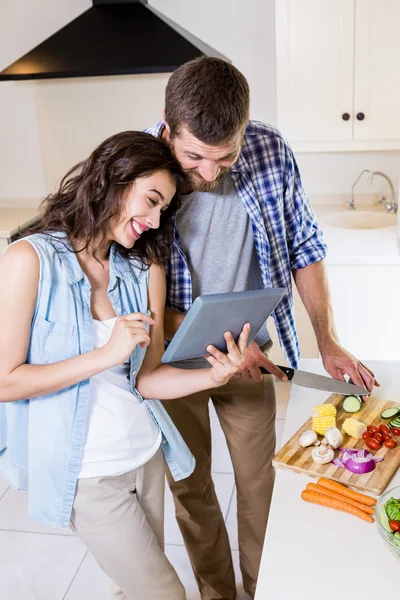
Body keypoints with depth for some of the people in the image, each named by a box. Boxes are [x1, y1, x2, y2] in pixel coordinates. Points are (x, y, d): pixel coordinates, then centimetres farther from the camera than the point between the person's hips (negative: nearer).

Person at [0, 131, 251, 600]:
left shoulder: (145, 270, -1)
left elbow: (146, 377, -1)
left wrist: (213, 376, -19)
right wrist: (107, 354, -23)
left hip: (146, 454, 5)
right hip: (88, 473, -5)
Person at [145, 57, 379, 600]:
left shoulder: (271, 151, -15)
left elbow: (303, 246, -1)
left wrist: (327, 340, -4)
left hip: (250, 352, 1)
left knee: (259, 479, 15)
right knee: (190, 485, 16)